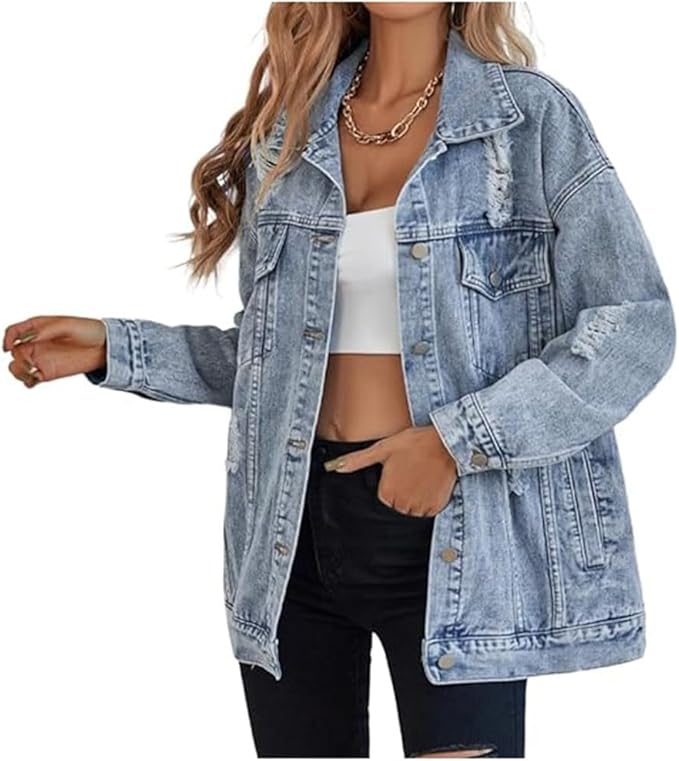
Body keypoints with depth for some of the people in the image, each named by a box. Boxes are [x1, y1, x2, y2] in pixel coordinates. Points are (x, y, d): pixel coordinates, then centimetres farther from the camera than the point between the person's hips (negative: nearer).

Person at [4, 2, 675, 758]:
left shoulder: (533, 117, -3)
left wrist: (457, 441, -17)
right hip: (295, 528, 4)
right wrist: (113, 348, 4)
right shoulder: (286, 131, 9)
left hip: (456, 535, -4)